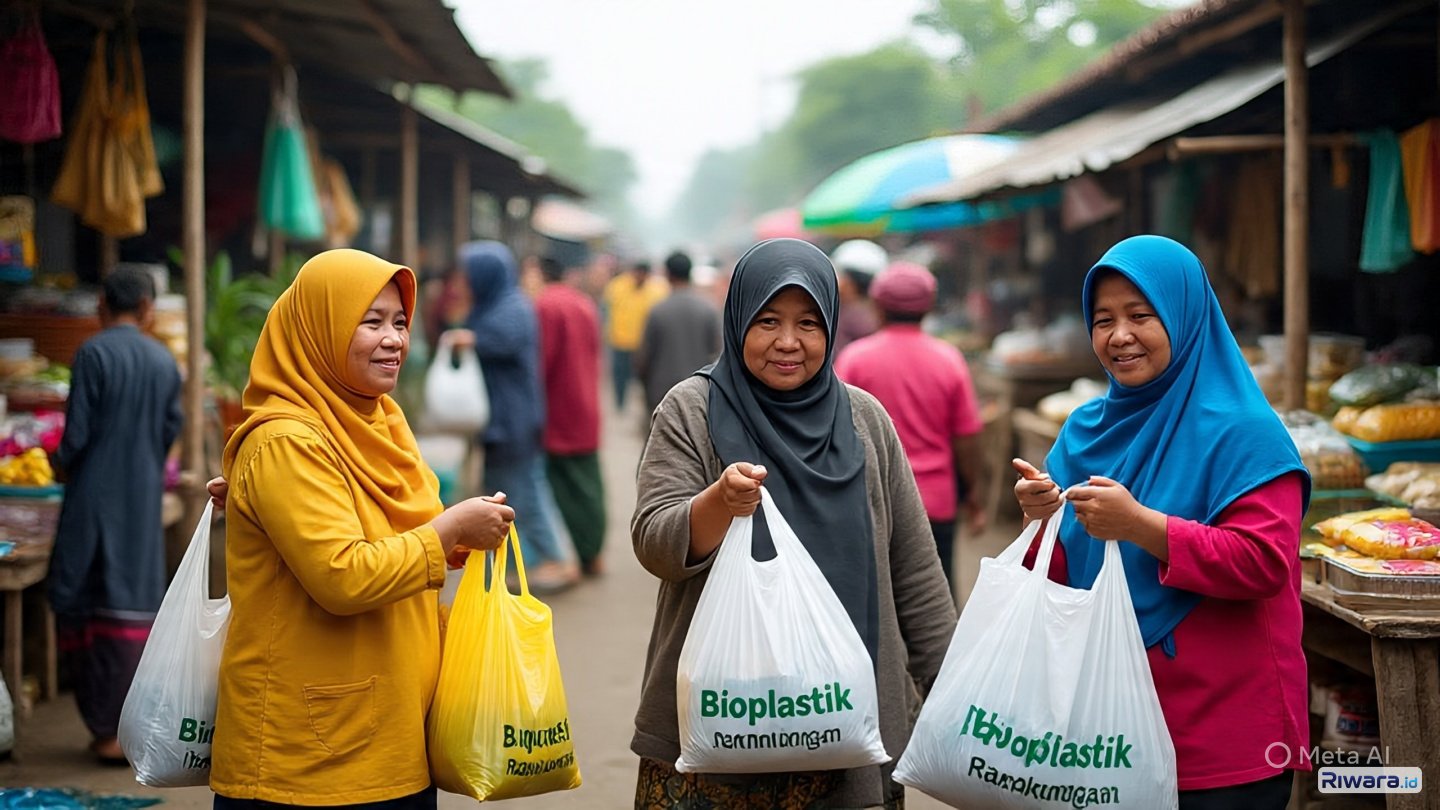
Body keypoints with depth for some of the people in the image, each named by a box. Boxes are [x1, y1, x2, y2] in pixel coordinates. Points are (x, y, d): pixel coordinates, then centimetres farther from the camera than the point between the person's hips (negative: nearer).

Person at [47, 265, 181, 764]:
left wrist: (62, 462, 8)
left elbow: (77, 433, -12)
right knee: (135, 608, 10)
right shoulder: (165, 362, 3)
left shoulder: (93, 354, -11)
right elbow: (169, 434, 8)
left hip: (94, 499, -4)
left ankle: (106, 727, 4)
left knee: (79, 608, 5)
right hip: (144, 501, 4)